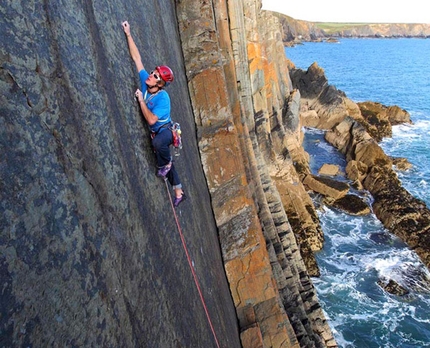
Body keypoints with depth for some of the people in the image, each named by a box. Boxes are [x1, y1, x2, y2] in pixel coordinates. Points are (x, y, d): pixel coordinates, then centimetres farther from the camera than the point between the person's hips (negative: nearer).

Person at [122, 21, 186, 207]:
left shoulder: (162, 98, -27)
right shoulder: (145, 81, -10)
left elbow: (151, 120, -33)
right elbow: (136, 58, -7)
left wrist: (141, 100, -28)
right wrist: (128, 35, -9)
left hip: (165, 130, -7)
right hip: (155, 132, 7)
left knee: (158, 143, -44)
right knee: (166, 163, 16)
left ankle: (164, 165, -11)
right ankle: (179, 193, 30)